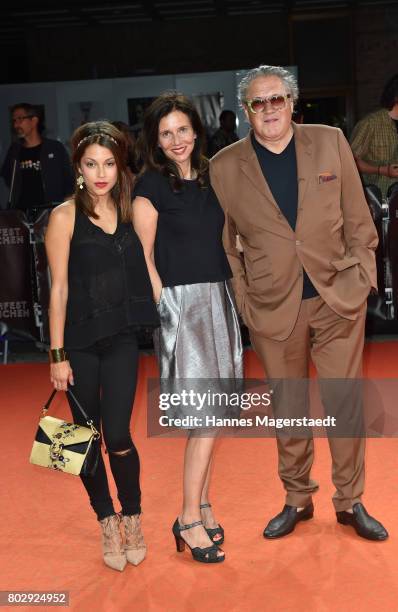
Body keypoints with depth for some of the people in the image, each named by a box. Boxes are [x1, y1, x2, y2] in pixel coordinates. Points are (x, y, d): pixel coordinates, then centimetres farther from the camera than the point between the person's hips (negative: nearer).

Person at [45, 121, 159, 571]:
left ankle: (132, 519, 19)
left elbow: (143, 272, 9)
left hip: (121, 338, 1)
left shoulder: (130, 211, 3)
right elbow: (59, 288, -6)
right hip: (80, 339, -1)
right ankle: (107, 523, 26)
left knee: (117, 436, -5)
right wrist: (58, 355, -8)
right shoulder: (65, 217, -6)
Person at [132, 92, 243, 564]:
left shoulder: (210, 180, 13)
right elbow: (144, 256, -7)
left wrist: (230, 299, 12)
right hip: (181, 302, -6)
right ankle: (190, 518, 3)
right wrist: (163, 308, -11)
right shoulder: (151, 186, -5)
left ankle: (202, 504, 20)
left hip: (219, 299, 6)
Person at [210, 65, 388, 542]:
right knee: (288, 408, 12)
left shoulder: (330, 142, 1)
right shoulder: (225, 166, -1)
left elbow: (357, 218, 5)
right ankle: (297, 499, 30)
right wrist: (242, 299, 0)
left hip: (338, 298, 0)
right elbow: (227, 243, 5)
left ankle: (350, 502, 24)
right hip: (274, 306, 0)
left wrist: (363, 274, 1)